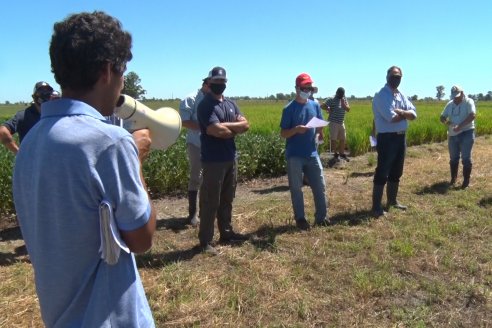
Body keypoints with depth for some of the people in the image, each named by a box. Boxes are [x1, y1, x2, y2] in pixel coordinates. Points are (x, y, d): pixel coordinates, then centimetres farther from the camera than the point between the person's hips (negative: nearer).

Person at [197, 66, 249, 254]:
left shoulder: (230, 104, 14)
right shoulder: (205, 105, -10)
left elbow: (245, 124, 3)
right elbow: (216, 130, -22)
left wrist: (226, 125, -13)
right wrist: (235, 130, -4)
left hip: (231, 159, 8)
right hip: (213, 161, -8)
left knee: (227, 200, 17)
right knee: (210, 202, -2)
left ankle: (226, 233, 30)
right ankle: (205, 241, 7)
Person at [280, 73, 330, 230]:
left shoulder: (315, 105, 7)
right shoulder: (289, 109, -6)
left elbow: (320, 126, 13)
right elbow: (283, 134, -7)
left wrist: (320, 134, -10)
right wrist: (296, 129, -25)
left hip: (312, 154, 4)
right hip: (294, 156, -4)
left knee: (319, 186, 8)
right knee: (296, 188, 5)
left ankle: (321, 217, 22)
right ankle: (300, 219, 18)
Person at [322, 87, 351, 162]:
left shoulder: (344, 99, 7)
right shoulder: (331, 100, -10)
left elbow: (348, 109, 2)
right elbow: (323, 106, -14)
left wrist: (343, 104, -13)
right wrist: (329, 109, -13)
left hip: (341, 122, 6)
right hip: (333, 122, -6)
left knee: (343, 139, 9)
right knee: (333, 139, 0)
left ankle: (342, 153, 21)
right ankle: (336, 154, 11)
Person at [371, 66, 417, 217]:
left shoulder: (401, 96, 13)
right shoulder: (381, 95, -12)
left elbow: (414, 114, 4)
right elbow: (391, 117, -22)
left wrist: (401, 112, -15)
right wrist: (406, 114, -4)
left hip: (401, 137, 8)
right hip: (387, 138, -8)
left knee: (396, 172, 17)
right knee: (382, 173, -5)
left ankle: (392, 200, 31)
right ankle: (376, 206, 1)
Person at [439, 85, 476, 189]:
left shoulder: (469, 102, -8)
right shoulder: (449, 104, 9)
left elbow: (472, 115, -22)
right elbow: (442, 117, 12)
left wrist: (460, 126, -33)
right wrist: (445, 121, -13)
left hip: (466, 133, -5)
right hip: (453, 135, 6)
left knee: (466, 158, -3)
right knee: (453, 158, 14)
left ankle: (466, 180, 5)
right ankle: (453, 178, 28)